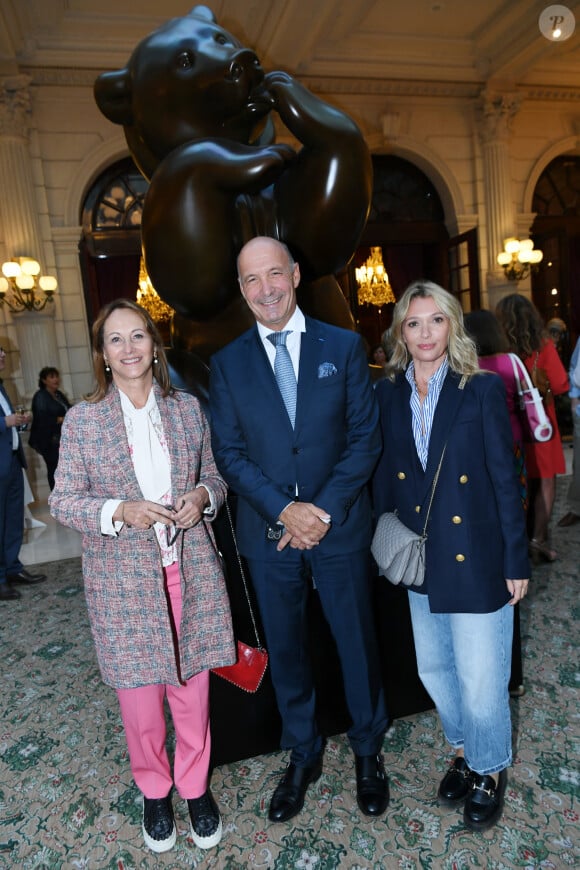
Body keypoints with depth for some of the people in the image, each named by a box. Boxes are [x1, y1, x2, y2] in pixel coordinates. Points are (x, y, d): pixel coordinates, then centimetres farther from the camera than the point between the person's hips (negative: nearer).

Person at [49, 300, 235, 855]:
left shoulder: (187, 409, 3)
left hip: (190, 571, 2)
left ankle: (194, 784, 38)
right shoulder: (82, 420, -3)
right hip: (124, 581, -1)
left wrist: (202, 496, -12)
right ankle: (154, 789, 40)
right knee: (139, 694, 13)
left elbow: (213, 477, 10)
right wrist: (122, 511, -20)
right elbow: (62, 501, -3)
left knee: (192, 687, 12)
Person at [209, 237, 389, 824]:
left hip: (340, 528, -1)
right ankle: (302, 756, 41)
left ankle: (368, 753, 41)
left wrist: (324, 509, -14)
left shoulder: (344, 346, -1)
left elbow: (365, 436, -5)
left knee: (357, 643, 14)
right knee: (285, 651, 17)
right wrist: (284, 510, -15)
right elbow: (228, 452, -3)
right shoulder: (227, 363, 2)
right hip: (269, 532, 1)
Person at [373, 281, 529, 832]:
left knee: (480, 677, 7)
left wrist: (516, 561, -6)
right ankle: (464, 751, 47)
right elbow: (383, 476, 4)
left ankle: (490, 770, 37)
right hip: (419, 557, 4)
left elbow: (505, 480, -7)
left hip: (475, 556, -3)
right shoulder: (388, 394, 1)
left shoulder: (482, 390, -8)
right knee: (434, 668, 19)